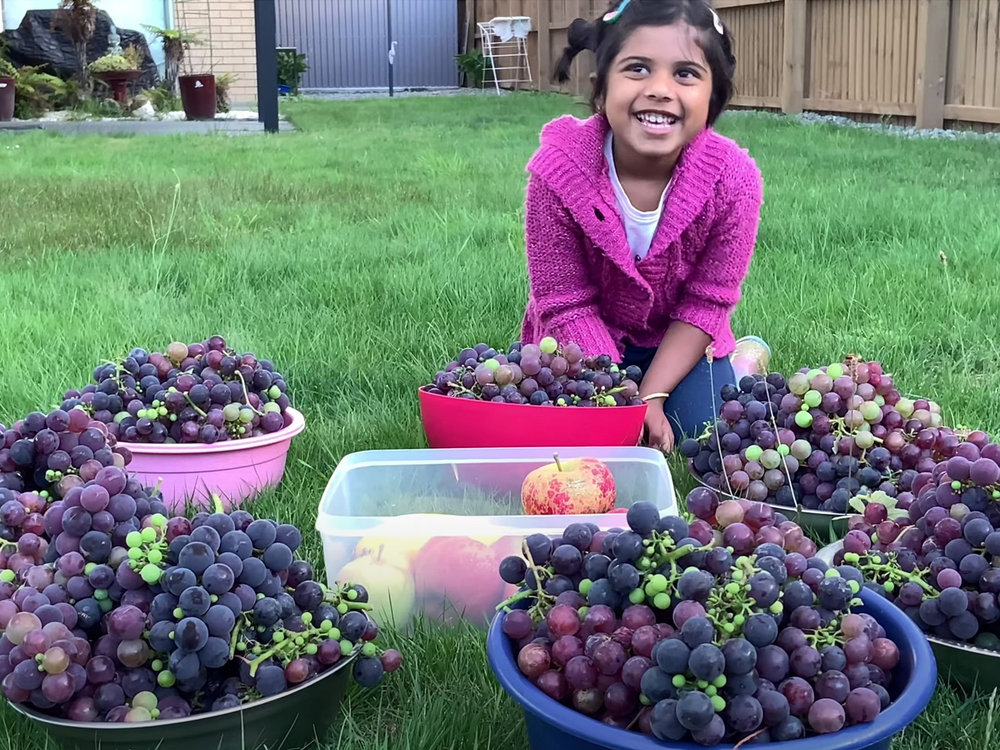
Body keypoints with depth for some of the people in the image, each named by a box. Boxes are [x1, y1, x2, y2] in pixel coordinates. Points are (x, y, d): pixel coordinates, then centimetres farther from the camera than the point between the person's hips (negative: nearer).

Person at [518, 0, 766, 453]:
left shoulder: (733, 179, -27)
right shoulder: (558, 172, -29)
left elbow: (706, 305, -17)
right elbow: (568, 304, -20)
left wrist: (652, 396, -24)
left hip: (679, 341, 0)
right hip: (585, 343, 0)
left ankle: (748, 358, 20)